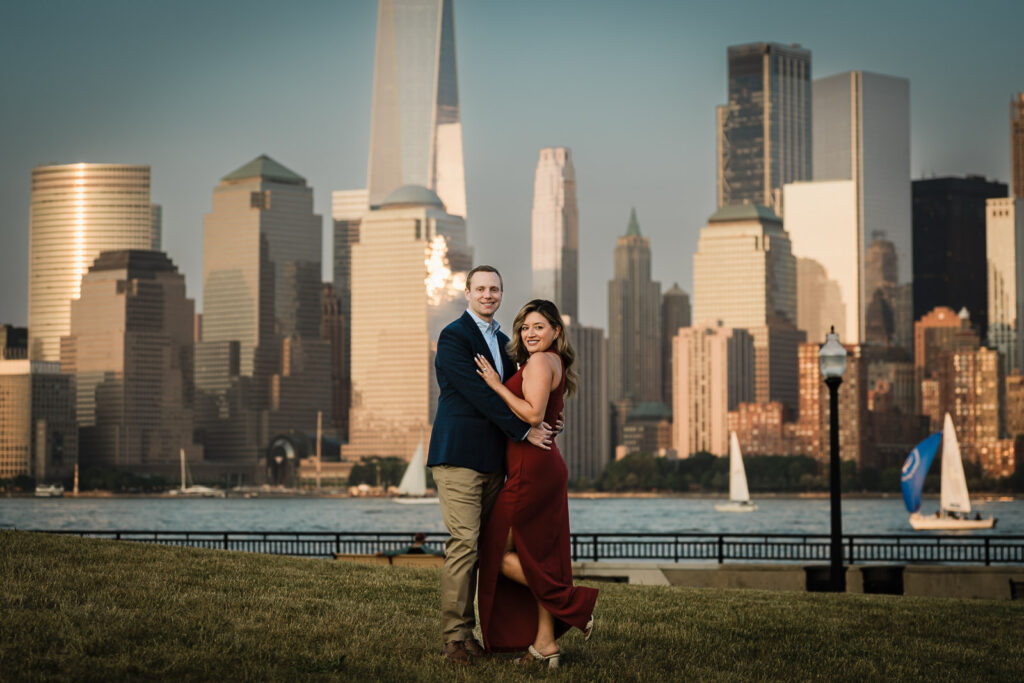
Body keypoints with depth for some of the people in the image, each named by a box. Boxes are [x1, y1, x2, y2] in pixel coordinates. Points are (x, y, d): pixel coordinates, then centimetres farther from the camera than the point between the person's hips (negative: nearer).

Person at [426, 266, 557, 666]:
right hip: (459, 455, -8)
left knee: (478, 548, 7)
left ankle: (469, 633, 10)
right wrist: (524, 431, -13)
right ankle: (454, 637, -6)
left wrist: (537, 421, 3)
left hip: (493, 459, 8)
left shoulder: (501, 340, 19)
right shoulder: (453, 337, -8)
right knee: (464, 544, -10)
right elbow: (479, 394, -15)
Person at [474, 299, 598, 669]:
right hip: (547, 469, 10)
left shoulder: (540, 362, -13)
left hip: (531, 469, -10)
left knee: (499, 552, -1)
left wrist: (496, 384, -16)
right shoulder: (556, 364, 18)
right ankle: (545, 643, 11)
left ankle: (573, 605, -2)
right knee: (537, 559, 10)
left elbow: (533, 414, -23)